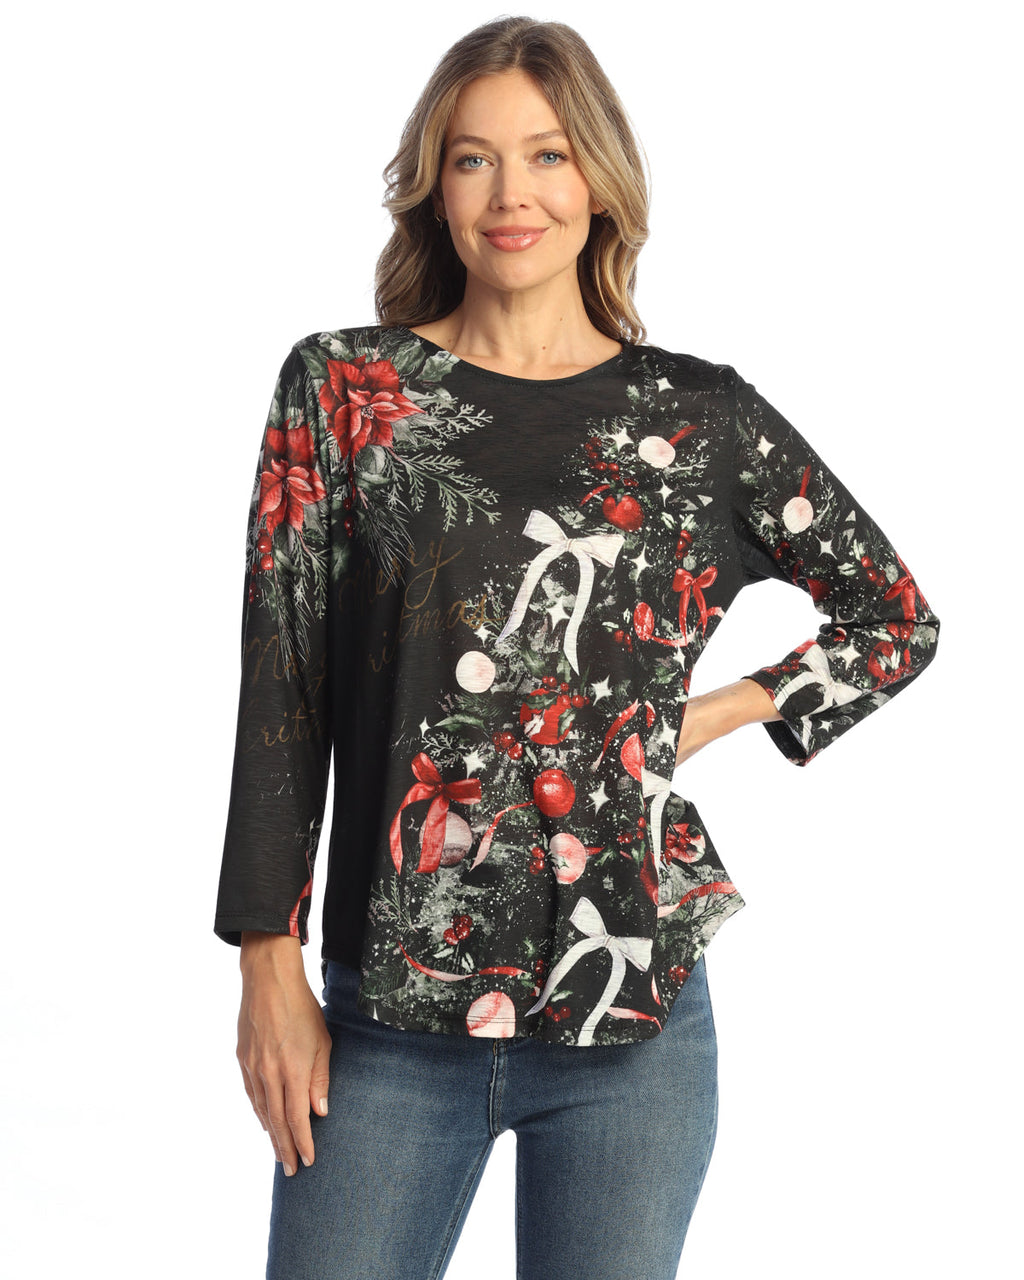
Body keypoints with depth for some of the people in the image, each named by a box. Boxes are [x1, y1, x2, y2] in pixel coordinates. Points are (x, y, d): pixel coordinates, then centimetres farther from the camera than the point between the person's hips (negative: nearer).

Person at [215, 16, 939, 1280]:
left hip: (632, 1025, 1)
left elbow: (898, 620, 15)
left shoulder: (701, 417, 4)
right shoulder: (343, 391, 3)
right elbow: (281, 682, 1)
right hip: (388, 1022, 0)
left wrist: (702, 719, 3)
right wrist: (271, 970, -3)